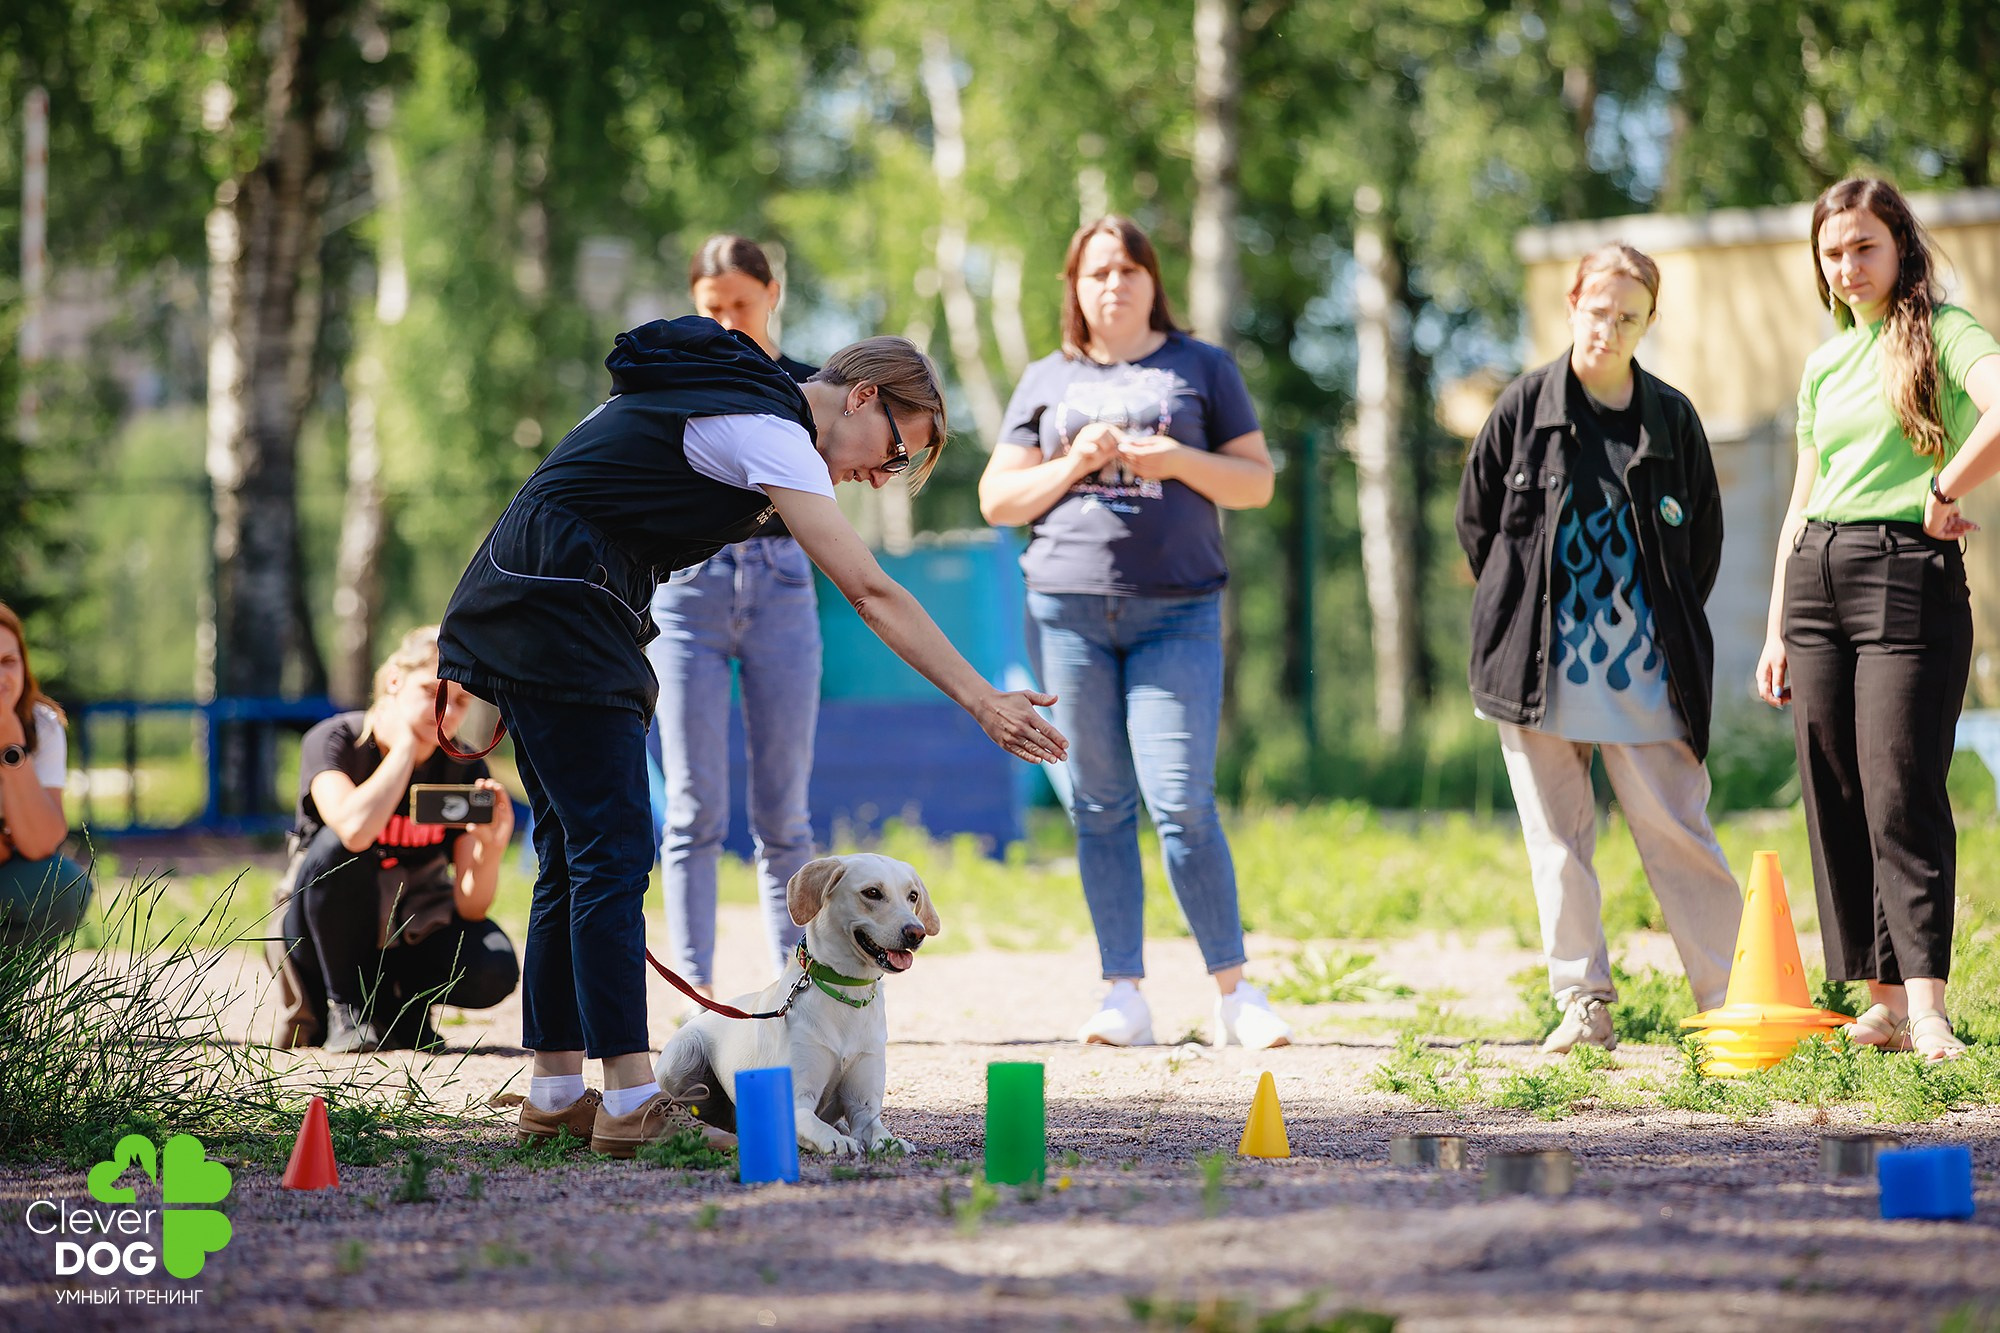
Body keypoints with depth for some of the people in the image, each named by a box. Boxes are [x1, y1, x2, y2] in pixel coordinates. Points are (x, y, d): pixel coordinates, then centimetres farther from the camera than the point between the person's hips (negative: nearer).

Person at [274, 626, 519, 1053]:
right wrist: (407, 741, -27)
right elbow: (356, 829, -39)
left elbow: (470, 908, -11)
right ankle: (347, 1007, -15)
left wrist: (492, 847, -32)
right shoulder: (333, 741, -16)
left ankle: (394, 1005, 5)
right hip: (325, 934, -3)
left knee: (494, 972, -28)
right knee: (338, 846, -33)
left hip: (414, 930, 3)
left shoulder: (465, 770, -6)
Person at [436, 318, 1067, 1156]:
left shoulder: (721, 394, 18)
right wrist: (982, 702, -22)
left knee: (574, 852, 11)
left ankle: (555, 1093, 13)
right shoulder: (766, 432, -13)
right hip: (561, 620, -10)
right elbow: (870, 593, -21)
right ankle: (630, 1103, -13)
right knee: (614, 850, -11)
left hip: (517, 611, 10)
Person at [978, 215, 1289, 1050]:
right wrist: (1075, 464, -4)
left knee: (1181, 802, -11)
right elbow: (997, 500, 12)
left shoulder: (1202, 369, 12)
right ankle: (1122, 996, 6)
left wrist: (1178, 460, -9)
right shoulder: (1047, 382, 15)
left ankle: (1234, 995, -4)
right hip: (1067, 607, 2)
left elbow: (1256, 482, 8)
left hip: (1177, 611, -2)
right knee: (1098, 807, 2)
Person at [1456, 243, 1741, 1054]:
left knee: (1676, 833, -3)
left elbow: (1703, 539, 14)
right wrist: (1518, 615, 8)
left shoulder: (1671, 418, 5)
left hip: (1644, 675, 0)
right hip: (1541, 671, 1)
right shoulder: (1524, 407, 3)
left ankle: (1727, 1002, 0)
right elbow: (1476, 520, 10)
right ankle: (1585, 1006, 10)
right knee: (1558, 839, 4)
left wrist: (1668, 631, 9)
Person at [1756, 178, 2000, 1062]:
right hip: (1816, 579, 7)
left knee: (1900, 792, -14)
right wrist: (1777, 631, 16)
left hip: (1907, 570, -7)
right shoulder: (1824, 364, 18)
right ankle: (1883, 1005, 5)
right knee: (1833, 797, 2)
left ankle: (1926, 1008, -16)